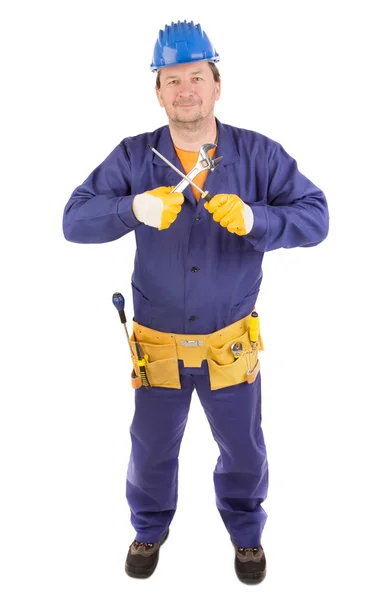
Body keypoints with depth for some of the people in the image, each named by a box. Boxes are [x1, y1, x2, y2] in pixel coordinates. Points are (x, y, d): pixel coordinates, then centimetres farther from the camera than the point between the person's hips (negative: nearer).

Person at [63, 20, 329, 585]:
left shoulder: (259, 154, -10)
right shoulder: (133, 157, -9)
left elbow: (315, 217, -15)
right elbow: (75, 220, -15)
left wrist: (255, 219, -34)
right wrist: (133, 208, -35)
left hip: (231, 343, 0)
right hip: (157, 343, 0)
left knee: (244, 449, 20)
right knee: (151, 450, 20)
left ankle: (245, 529, 50)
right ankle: (151, 528, 51)